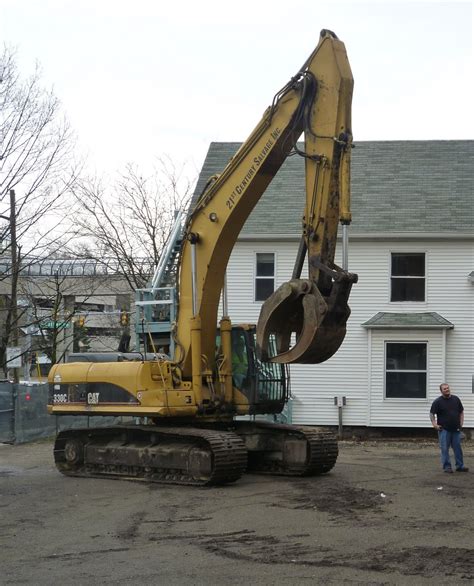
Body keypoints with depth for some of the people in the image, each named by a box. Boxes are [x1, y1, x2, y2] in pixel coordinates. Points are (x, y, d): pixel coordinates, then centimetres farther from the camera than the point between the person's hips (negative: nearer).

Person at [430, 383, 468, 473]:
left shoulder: (456, 399, 8)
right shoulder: (438, 401, -4)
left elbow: (461, 411, 17)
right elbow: (432, 413, -1)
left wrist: (461, 422, 7)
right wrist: (434, 424, -12)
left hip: (456, 429, 4)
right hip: (444, 430, -4)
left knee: (458, 448, 7)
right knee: (445, 449, -1)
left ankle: (460, 466, 15)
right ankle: (447, 467, 5)